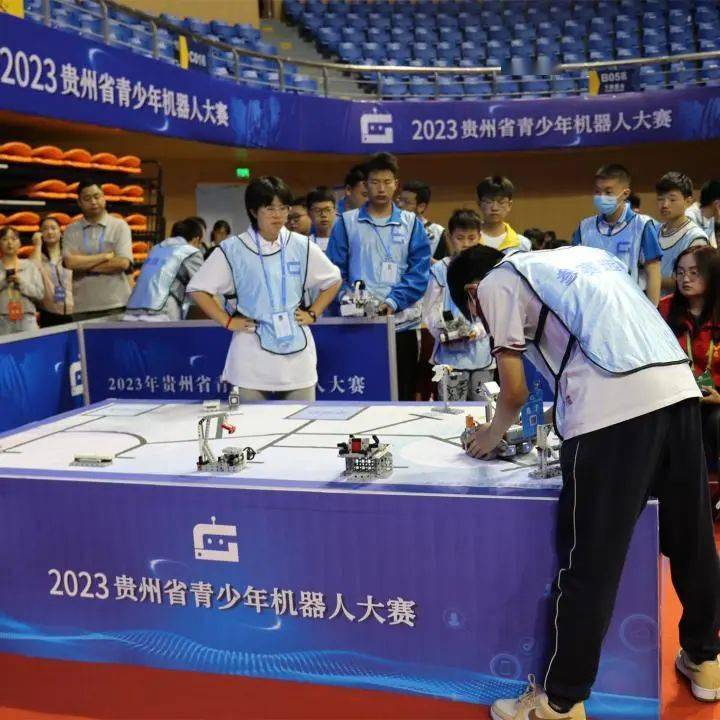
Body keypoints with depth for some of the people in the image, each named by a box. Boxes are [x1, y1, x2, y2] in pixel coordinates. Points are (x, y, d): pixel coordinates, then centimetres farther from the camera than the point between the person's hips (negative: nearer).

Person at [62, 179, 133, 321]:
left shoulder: (119, 226, 4)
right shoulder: (71, 230, 9)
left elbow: (123, 263, -9)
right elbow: (70, 262, -7)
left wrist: (83, 264, -6)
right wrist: (106, 256, -9)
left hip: (116, 306, -2)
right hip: (83, 308, 2)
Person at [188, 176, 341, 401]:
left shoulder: (302, 246, 4)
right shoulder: (233, 249, -3)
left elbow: (333, 281, 16)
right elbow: (198, 288, 2)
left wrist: (313, 314, 6)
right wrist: (227, 321, -3)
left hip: (296, 351, 2)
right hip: (251, 357, -2)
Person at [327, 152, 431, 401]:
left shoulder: (411, 223, 8)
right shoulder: (347, 222, 8)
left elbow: (420, 271, -1)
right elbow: (335, 271, 3)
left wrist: (393, 301, -15)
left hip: (402, 322, 1)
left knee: (403, 396, 6)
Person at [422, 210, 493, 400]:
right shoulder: (440, 269, 1)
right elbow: (431, 310, 0)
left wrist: (478, 331, -15)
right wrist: (443, 333, -16)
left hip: (481, 353, 2)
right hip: (450, 352, -1)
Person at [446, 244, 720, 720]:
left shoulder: (497, 282, 11)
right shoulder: (580, 257, 30)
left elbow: (515, 393, 9)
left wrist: (494, 433, 28)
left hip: (613, 404, -7)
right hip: (678, 384, 8)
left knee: (590, 561, 1)